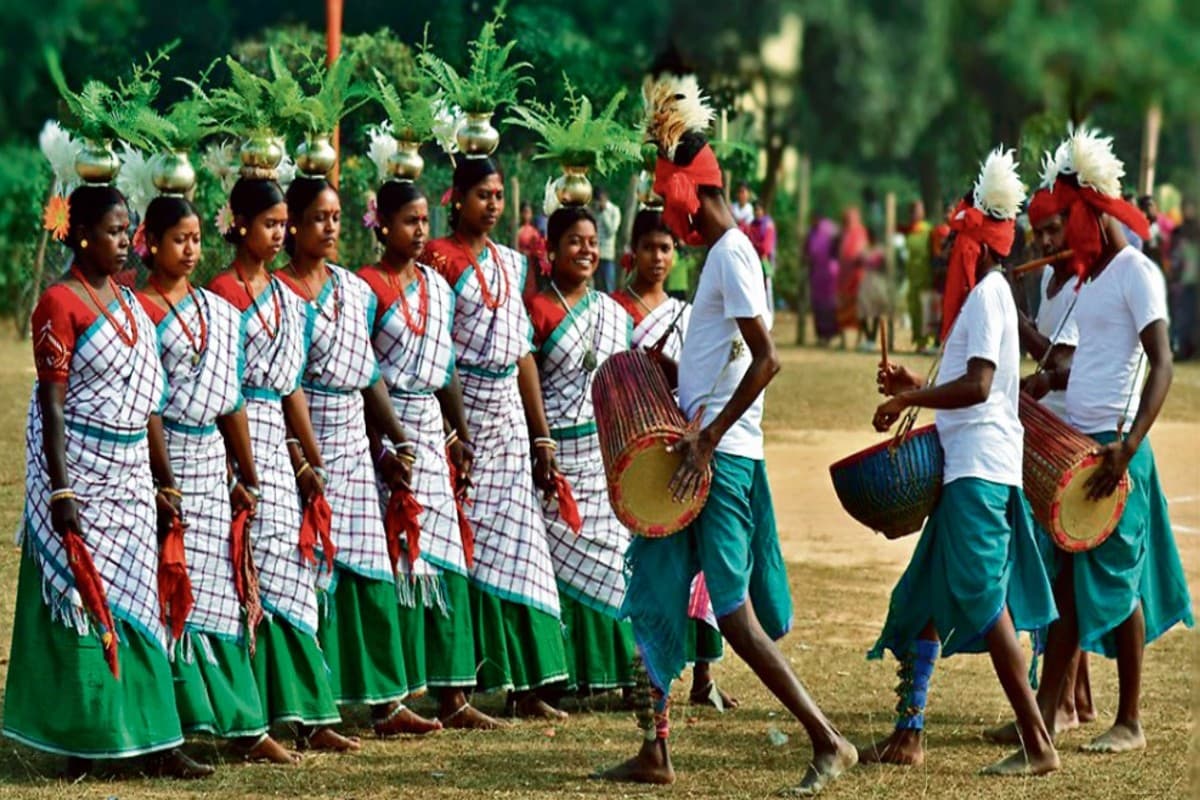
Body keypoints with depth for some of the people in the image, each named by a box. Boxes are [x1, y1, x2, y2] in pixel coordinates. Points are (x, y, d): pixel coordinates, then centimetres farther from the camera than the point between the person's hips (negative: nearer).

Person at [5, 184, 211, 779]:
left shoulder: (129, 304, 11)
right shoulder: (60, 304, -10)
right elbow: (51, 402, -13)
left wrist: (166, 481, 13)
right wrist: (60, 490, -18)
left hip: (130, 474, 7)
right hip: (81, 471, -7)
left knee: (135, 604, 7)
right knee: (83, 601, -1)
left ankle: (151, 742, 9)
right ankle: (82, 740, 7)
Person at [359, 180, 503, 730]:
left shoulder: (437, 287, 14)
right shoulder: (368, 288, -7)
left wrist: (461, 434, 16)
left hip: (431, 428, 7)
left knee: (446, 559, 4)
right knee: (393, 561, -5)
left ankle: (453, 696, 5)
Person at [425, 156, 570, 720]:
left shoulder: (510, 263, 14)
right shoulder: (439, 259, -5)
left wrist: (543, 437, 15)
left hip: (507, 413, 6)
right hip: (459, 410, -6)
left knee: (516, 544, 3)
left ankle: (526, 686, 4)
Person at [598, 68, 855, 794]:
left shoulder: (733, 255, -13)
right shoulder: (719, 253, 16)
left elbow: (766, 360, -22)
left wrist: (708, 440, -22)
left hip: (723, 456, -10)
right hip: (696, 450, 10)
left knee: (733, 610, -11)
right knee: (656, 591, 11)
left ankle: (827, 741, -9)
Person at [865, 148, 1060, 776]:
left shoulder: (987, 295, -12)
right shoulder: (981, 294, 18)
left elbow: (978, 386, -22)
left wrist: (909, 400, -16)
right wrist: (918, 389, 16)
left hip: (980, 470, -11)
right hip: (966, 467, 11)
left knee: (983, 600, -12)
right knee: (926, 598, 12)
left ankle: (1038, 743, -13)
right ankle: (907, 736, 17)